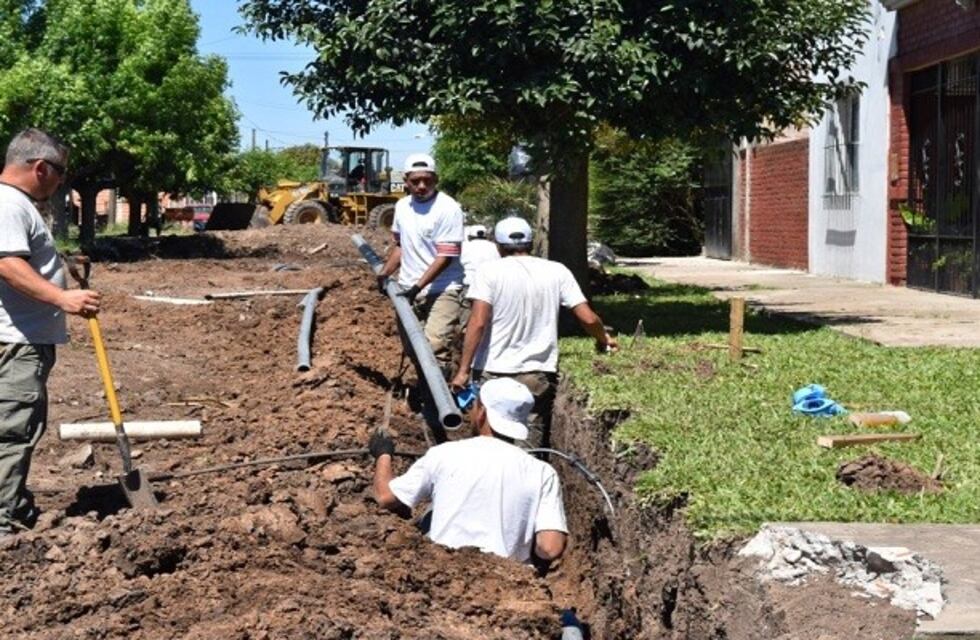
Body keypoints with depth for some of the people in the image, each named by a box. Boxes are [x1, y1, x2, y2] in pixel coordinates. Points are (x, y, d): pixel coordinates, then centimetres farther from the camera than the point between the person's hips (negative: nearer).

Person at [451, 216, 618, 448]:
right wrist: (604, 339, 20)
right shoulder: (557, 272, 3)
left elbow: (478, 323, -14)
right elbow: (588, 318, 0)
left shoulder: (489, 272, -4)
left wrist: (463, 370, -12)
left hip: (492, 374, -1)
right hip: (539, 375, 2)